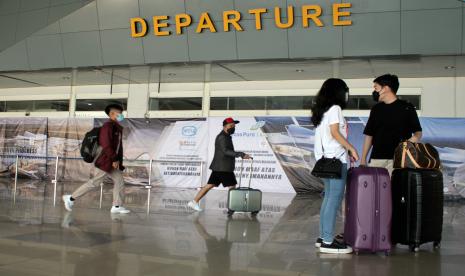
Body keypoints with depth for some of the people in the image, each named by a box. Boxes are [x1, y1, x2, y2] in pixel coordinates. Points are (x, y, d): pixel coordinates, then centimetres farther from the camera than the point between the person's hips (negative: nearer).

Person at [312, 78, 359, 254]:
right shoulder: (335, 108, -6)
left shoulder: (322, 110, 19)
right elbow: (335, 133, -15)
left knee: (329, 198, 12)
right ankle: (328, 242, -9)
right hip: (336, 159, -9)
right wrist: (351, 148, -7)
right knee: (335, 199, -9)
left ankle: (323, 237, 14)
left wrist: (347, 151, 16)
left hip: (326, 159, 9)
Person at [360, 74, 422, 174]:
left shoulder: (407, 108, 3)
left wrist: (415, 138, -20)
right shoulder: (376, 109, 15)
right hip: (376, 159, 3)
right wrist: (363, 159, 10)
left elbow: (418, 132, 4)